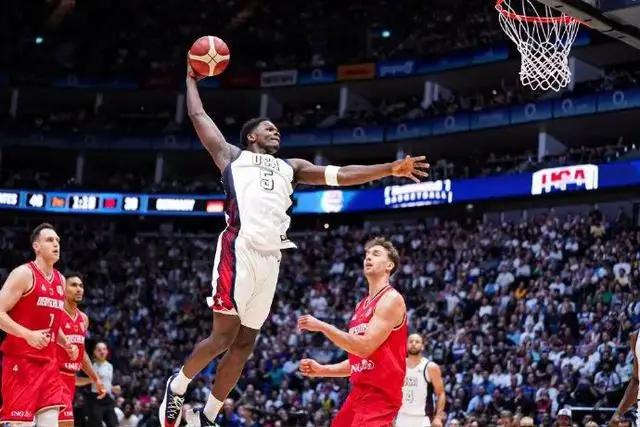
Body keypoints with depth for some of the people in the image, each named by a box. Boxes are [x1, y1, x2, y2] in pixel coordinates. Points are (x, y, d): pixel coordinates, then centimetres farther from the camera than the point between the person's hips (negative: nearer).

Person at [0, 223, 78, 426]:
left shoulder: (60, 280, 16)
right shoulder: (24, 274, -8)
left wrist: (66, 344, 10)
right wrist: (28, 334, -26)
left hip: (48, 362, 7)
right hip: (21, 360, -7)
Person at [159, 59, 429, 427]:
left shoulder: (291, 167, 28)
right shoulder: (233, 155, 17)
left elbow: (340, 175, 17)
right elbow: (198, 115, 19)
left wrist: (390, 169, 7)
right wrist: (192, 78, 30)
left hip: (270, 257, 5)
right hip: (239, 249, -5)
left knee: (244, 343, 7)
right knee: (224, 334, -10)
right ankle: (177, 386, 14)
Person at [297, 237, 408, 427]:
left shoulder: (391, 299, -10)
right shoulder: (361, 306, 19)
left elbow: (365, 347, -21)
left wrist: (322, 326, -18)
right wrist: (321, 370, 13)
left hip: (379, 394, -9)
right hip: (359, 392, 10)